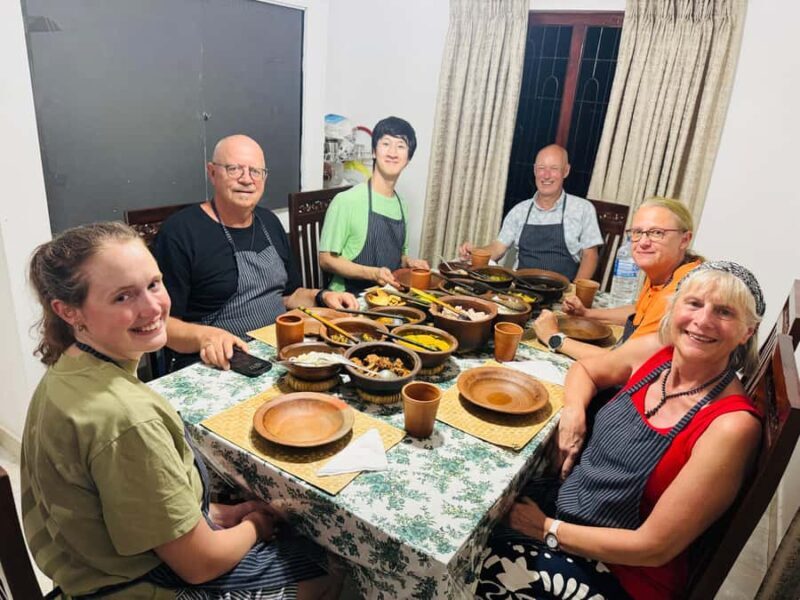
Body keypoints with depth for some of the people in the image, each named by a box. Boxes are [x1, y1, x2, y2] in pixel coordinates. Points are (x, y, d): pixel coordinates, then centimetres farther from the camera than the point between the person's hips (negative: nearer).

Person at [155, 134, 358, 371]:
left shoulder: (269, 222, 10)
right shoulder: (180, 231, -12)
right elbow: (162, 321, -13)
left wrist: (321, 296, 2)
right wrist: (204, 336, -31)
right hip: (222, 364, -5)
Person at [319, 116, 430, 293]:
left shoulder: (401, 205, 9)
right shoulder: (347, 200, -12)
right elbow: (327, 259, -9)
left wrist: (408, 262, 2)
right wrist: (373, 273, -20)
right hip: (349, 296, -6)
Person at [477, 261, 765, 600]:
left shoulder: (732, 425, -23)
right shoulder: (653, 351, -7)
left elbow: (654, 548, -20)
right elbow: (585, 369, 14)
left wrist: (550, 530, -15)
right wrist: (573, 412, -7)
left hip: (621, 572, -5)